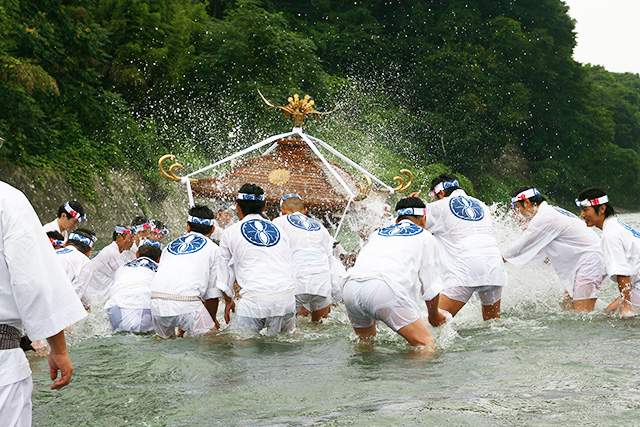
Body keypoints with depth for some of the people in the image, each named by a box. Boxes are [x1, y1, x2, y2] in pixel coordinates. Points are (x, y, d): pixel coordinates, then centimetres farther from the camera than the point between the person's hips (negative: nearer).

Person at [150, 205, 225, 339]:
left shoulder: (170, 245, 29)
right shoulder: (212, 248, 16)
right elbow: (212, 294, 15)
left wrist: (181, 327, 38)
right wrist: (213, 321, 32)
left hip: (156, 302, 5)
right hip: (186, 301, -5)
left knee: (164, 339, 24)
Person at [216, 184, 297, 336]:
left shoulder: (230, 233, 12)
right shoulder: (279, 229, 21)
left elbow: (225, 274, 17)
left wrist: (229, 301, 33)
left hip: (255, 300, -4)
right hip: (287, 294, 4)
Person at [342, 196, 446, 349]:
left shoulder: (377, 233, 34)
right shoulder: (425, 236, 22)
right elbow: (431, 286, 21)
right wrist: (434, 315, 39)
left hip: (350, 286, 6)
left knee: (365, 341, 30)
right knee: (426, 343, -4)